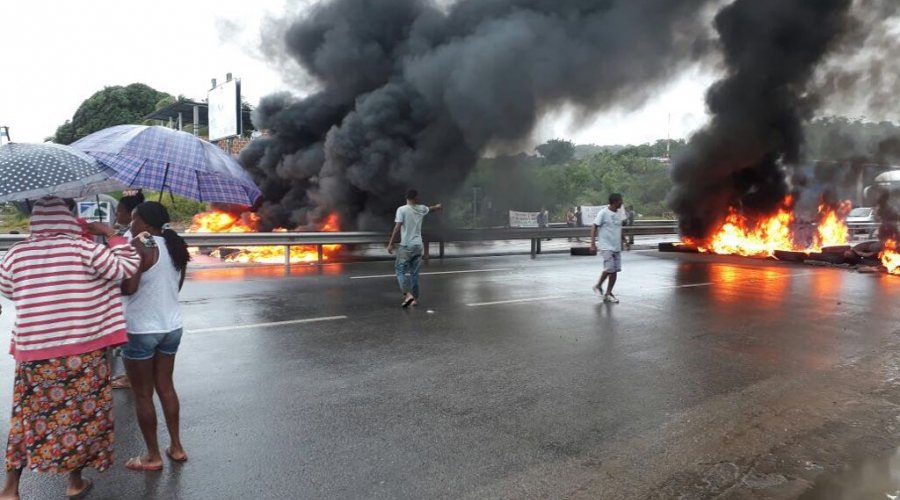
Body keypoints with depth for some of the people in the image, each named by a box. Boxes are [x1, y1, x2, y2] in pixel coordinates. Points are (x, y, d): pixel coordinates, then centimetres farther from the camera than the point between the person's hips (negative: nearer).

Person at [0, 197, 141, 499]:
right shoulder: (83, 249, -10)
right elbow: (127, 267, -7)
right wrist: (111, 234, 1)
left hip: (32, 352, 3)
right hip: (82, 351, -2)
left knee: (28, 415, 17)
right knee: (80, 413, 11)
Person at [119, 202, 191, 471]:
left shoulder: (140, 246, -17)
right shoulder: (175, 246, 5)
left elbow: (127, 287, -23)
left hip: (141, 330, -7)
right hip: (172, 327, 7)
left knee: (142, 394, 6)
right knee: (166, 386, 18)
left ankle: (153, 456, 16)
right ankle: (176, 447, 25)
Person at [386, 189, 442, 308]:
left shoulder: (401, 210, -9)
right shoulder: (421, 209, 7)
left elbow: (397, 228, -15)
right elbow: (431, 208, 30)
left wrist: (390, 244, -10)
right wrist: (437, 206, 53)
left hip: (406, 246, -5)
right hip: (418, 245, 5)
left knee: (400, 271, 1)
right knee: (414, 273, 12)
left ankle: (408, 295, -15)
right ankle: (415, 298, 15)